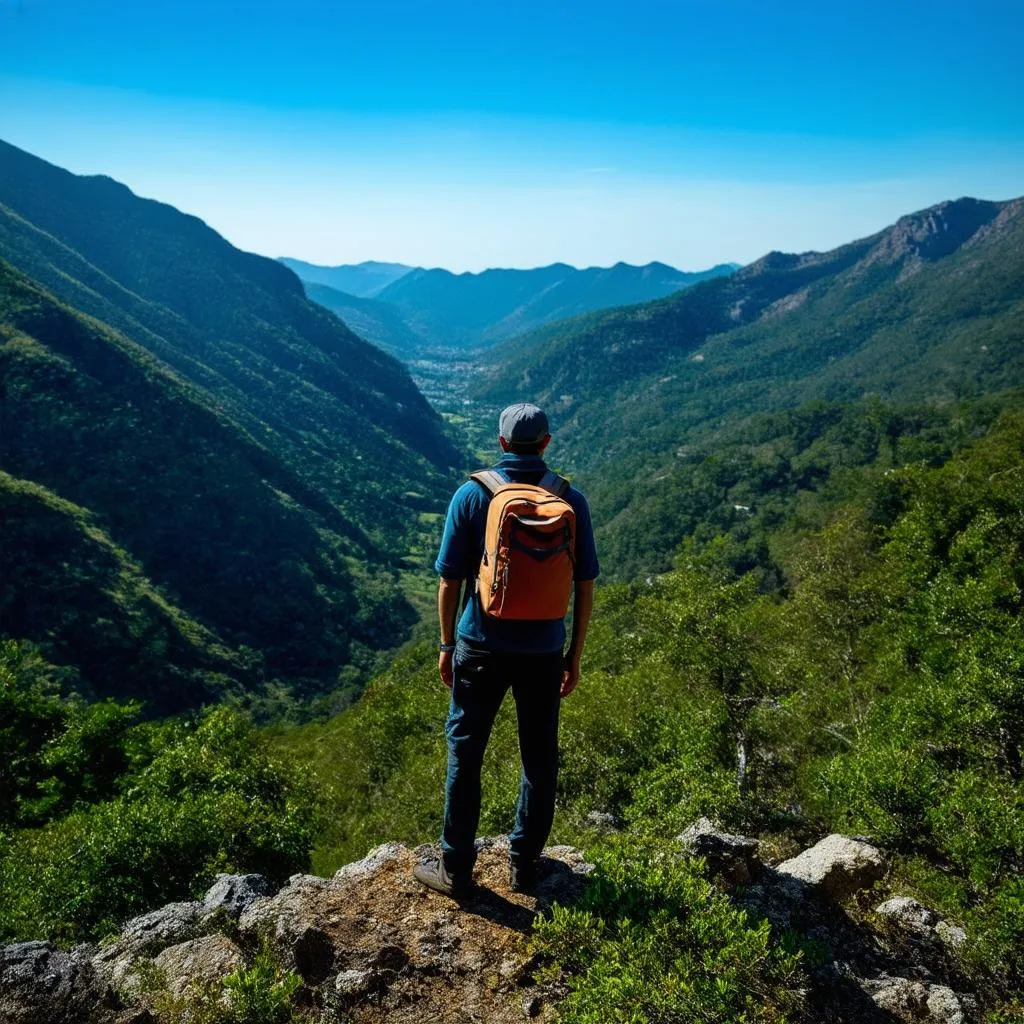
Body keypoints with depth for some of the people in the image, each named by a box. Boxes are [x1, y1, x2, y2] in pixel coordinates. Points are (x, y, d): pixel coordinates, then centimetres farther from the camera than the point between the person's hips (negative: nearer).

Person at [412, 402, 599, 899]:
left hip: (482, 646, -1)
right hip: (544, 650, 2)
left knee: (465, 752, 12)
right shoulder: (570, 499, -3)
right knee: (539, 756, 16)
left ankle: (455, 868, 23)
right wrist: (575, 654, 9)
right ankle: (524, 864, 29)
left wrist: (447, 644, 6)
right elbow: (585, 585, -1)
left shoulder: (472, 494, -7)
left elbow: (450, 579, -6)